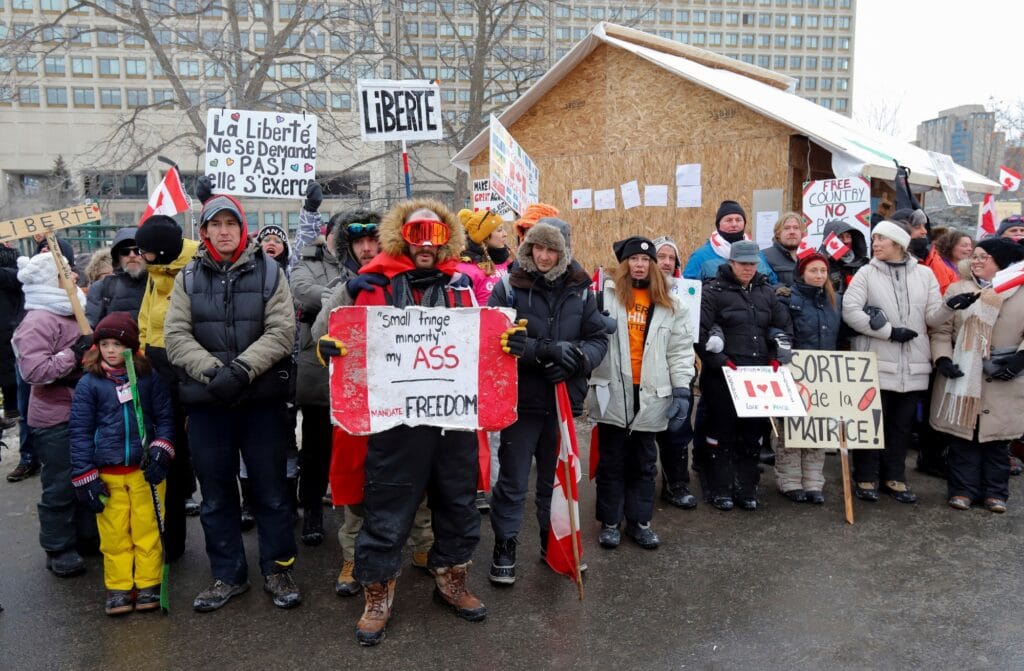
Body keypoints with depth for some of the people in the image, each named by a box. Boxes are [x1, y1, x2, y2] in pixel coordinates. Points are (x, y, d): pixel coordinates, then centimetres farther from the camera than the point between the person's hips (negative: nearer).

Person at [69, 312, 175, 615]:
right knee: (114, 533, 6)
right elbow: (80, 431, 1)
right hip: (108, 475, 0)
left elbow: (165, 416, 6)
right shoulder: (89, 383, 0)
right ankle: (118, 588, 19)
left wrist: (160, 451, -8)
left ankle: (148, 584, 17)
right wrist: (85, 477, -2)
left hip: (146, 470, 0)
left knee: (148, 530, 5)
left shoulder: (148, 378, 1)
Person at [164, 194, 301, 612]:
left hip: (262, 399, -2)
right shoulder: (188, 278, 8)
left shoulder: (268, 272, 3)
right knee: (216, 495, 11)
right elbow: (176, 335, -1)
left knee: (271, 490, 7)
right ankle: (228, 574, 26)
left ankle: (278, 569, 23)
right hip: (206, 403, 2)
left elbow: (282, 331, -7)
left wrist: (242, 368, -19)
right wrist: (213, 371, -16)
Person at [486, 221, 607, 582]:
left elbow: (598, 338, 5)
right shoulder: (508, 288, -6)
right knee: (513, 481, 7)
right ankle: (504, 547, 23)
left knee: (557, 477, 17)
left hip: (564, 399, 3)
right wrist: (543, 350, -25)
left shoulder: (579, 291, 4)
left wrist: (577, 358, -16)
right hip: (521, 400, -3)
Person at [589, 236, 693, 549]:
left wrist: (681, 390, 1)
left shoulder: (669, 304, 6)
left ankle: (640, 521, 27)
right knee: (612, 461, 10)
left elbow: (680, 350, 6)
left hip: (650, 395, 3)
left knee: (644, 462, 14)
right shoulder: (606, 294, -2)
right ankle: (610, 522, 23)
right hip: (613, 392, -2)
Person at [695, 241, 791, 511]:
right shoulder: (714, 291, -4)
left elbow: (785, 326, 21)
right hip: (723, 376, -5)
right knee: (722, 429, 1)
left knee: (753, 430, 10)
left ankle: (746, 487, 22)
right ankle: (719, 488, 13)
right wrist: (719, 360, -15)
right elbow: (700, 330, -12)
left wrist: (777, 357, 8)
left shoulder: (766, 292, 13)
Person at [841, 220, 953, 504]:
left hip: (912, 364, 3)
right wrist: (889, 331, -15)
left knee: (902, 424, 10)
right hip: (876, 362, -2)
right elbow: (850, 311, -10)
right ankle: (866, 478, 14)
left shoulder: (924, 274, 8)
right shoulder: (866, 273, 1)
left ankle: (894, 477, 23)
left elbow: (932, 317, 4)